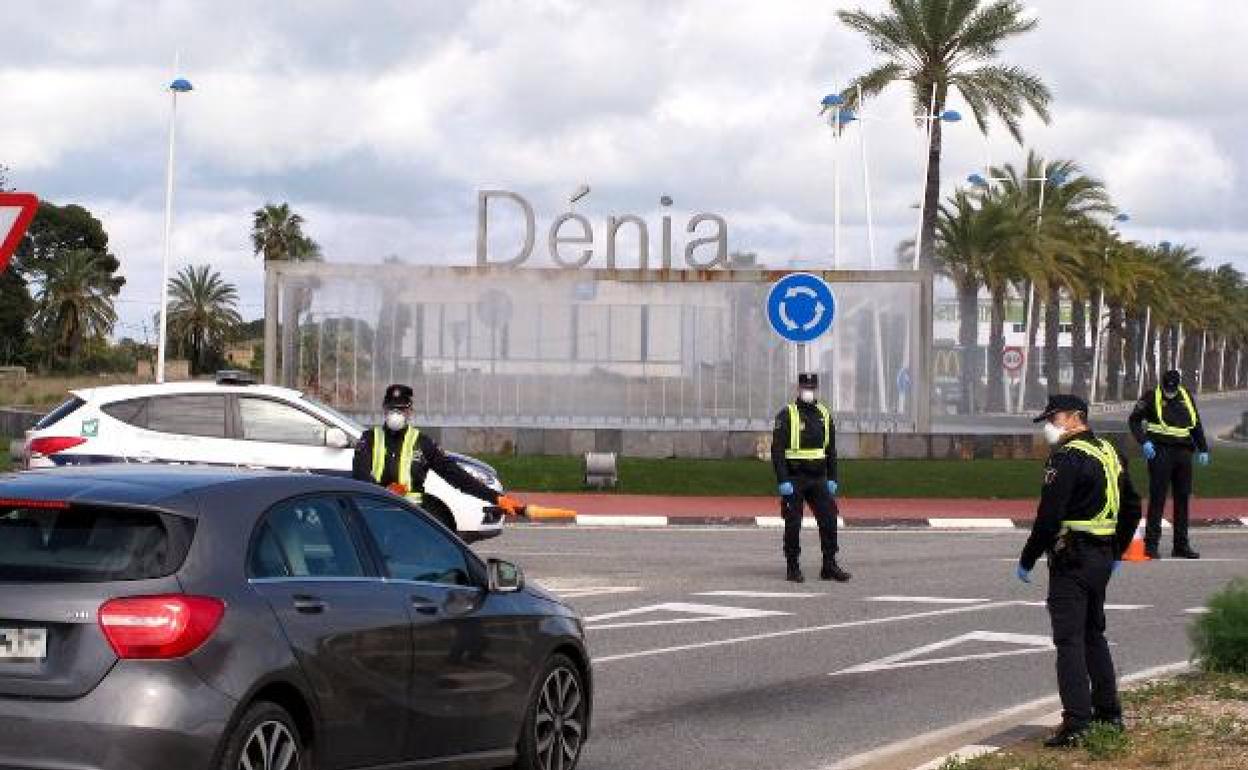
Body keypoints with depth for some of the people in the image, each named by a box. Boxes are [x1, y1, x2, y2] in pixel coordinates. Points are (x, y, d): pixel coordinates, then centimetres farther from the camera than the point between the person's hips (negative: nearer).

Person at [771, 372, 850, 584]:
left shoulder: (824, 415, 10)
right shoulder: (786, 415, -6)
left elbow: (831, 450, 15)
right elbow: (777, 450, -10)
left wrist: (832, 479, 8)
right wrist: (783, 481, -16)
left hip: (818, 479, 5)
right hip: (794, 480, -4)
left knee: (829, 520, -1)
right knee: (793, 525, 0)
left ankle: (830, 566, 6)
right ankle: (793, 568, 8)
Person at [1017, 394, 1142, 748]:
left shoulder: (1067, 457, -15)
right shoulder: (1111, 453, 13)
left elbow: (1049, 517, -20)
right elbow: (1132, 508, 21)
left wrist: (1027, 560, -11)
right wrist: (1116, 552, 28)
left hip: (1072, 559, -9)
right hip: (1103, 558, 9)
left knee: (1069, 640, -8)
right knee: (1094, 633, 21)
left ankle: (1075, 724, -12)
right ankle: (1108, 712, 26)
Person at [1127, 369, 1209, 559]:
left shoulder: (1186, 398, 13)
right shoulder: (1152, 397, -2)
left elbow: (1196, 424, 22)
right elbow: (1134, 420, 0)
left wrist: (1203, 449, 19)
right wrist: (1144, 442, -12)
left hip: (1183, 452, 5)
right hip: (1160, 452, -5)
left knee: (1183, 499, 7)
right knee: (1157, 498, -6)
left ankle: (1181, 545, 13)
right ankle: (1151, 544, -3)